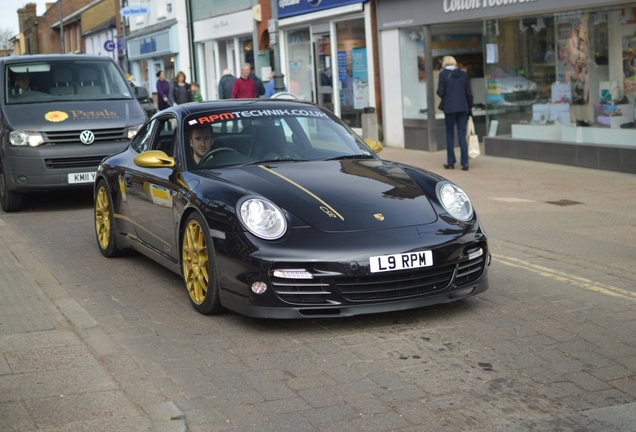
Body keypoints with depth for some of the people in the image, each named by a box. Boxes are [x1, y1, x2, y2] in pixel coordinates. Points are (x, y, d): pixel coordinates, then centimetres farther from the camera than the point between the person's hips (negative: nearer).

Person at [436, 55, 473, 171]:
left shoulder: (443, 74, -6)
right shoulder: (463, 74, 5)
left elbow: (440, 92, -9)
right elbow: (469, 93, 5)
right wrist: (470, 106, 17)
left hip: (449, 108, -3)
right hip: (463, 108, 3)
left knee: (450, 135, 9)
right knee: (462, 135, 4)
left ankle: (451, 162, 11)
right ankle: (464, 163, 0)